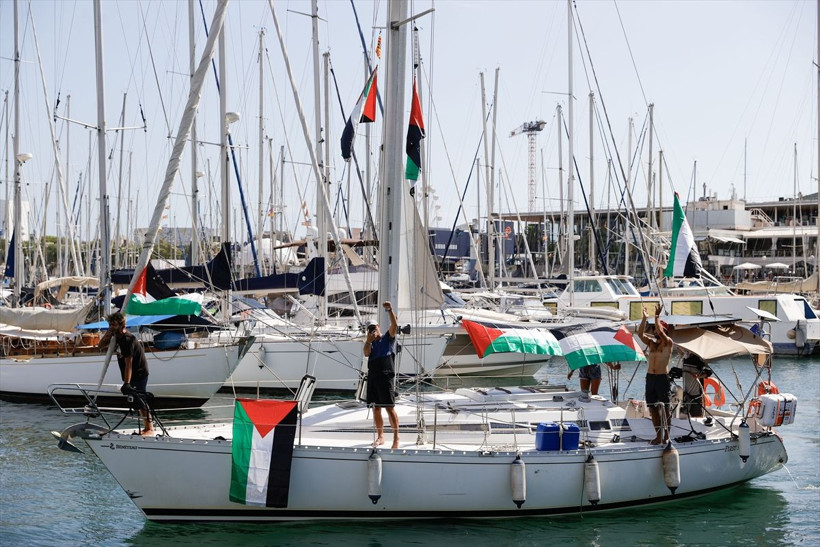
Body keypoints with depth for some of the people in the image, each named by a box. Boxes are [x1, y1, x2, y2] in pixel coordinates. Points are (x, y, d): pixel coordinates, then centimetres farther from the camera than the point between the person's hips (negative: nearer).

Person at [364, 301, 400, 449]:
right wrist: (368, 340, -4)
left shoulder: (388, 338, 9)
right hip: (372, 376, 6)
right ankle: (380, 437, 18)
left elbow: (394, 325, -7)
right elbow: (366, 353, 4)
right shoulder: (371, 344, 22)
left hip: (385, 376, -6)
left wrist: (390, 310, -18)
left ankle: (396, 438, -7)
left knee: (390, 408, -9)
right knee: (376, 409, 8)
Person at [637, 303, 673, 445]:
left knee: (665, 407, -4)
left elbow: (660, 333, -21)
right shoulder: (651, 343, 13)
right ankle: (658, 435, 13)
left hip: (662, 377, -6)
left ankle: (666, 435, -2)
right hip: (650, 377, 6)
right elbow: (640, 334, -1)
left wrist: (657, 317, -21)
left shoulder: (667, 343, -2)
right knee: (653, 408, 7)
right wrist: (644, 318, -9)